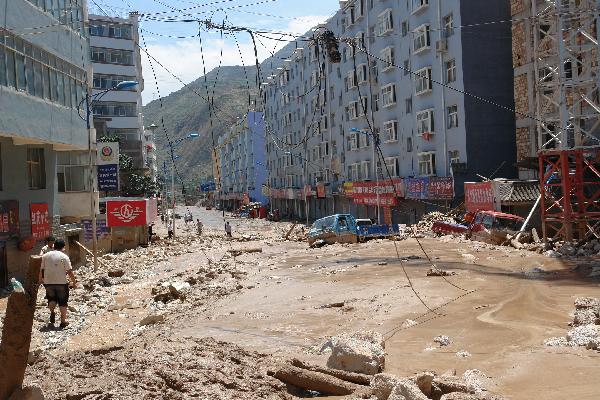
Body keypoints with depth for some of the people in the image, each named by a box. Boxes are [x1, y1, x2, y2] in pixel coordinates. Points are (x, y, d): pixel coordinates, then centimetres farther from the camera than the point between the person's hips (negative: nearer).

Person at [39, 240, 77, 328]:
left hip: (48, 282, 3)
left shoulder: (45, 256, 5)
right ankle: (63, 321, 11)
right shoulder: (64, 257, -7)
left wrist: (41, 279, 27)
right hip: (61, 282, -3)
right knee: (63, 301, 9)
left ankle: (52, 312, -3)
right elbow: (69, 272, -9)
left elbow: (42, 270, 11)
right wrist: (74, 281, 1)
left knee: (52, 299, 23)